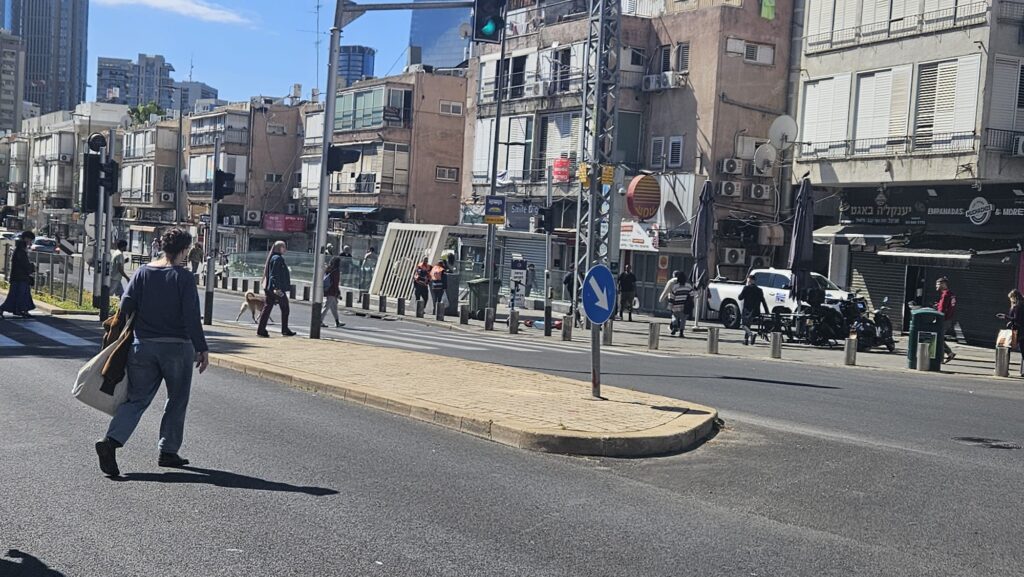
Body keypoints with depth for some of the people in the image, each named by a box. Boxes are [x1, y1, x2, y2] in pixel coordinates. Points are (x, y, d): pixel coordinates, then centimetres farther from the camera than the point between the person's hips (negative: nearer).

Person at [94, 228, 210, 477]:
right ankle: (168, 452, 17)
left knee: (137, 398, 8)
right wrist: (202, 348, -8)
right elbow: (192, 317, -13)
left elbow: (125, 308, 1)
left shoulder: (143, 272, 4)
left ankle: (112, 440, -12)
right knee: (177, 400, 12)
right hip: (177, 347, -4)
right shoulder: (183, 277, -8)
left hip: (143, 345, 4)